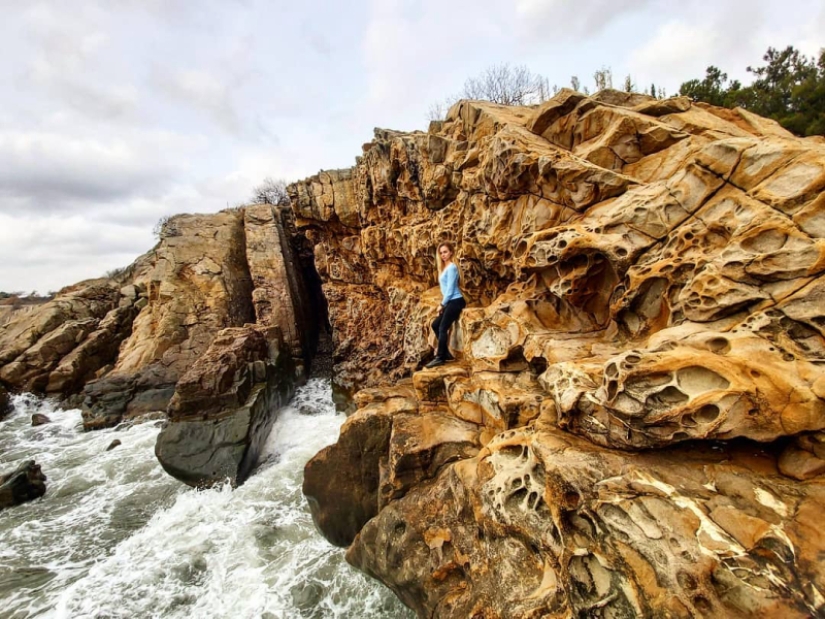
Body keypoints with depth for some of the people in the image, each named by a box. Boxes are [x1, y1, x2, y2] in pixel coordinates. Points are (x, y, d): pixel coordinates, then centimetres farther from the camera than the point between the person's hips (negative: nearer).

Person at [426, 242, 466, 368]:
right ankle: (445, 353, 17)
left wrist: (442, 304, -7)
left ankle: (440, 357, -4)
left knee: (443, 328, -10)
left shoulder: (451, 267, -11)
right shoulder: (445, 268, 18)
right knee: (435, 324, 13)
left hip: (455, 302, -10)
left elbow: (450, 289, -14)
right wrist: (443, 304, 7)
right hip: (450, 302, 10)